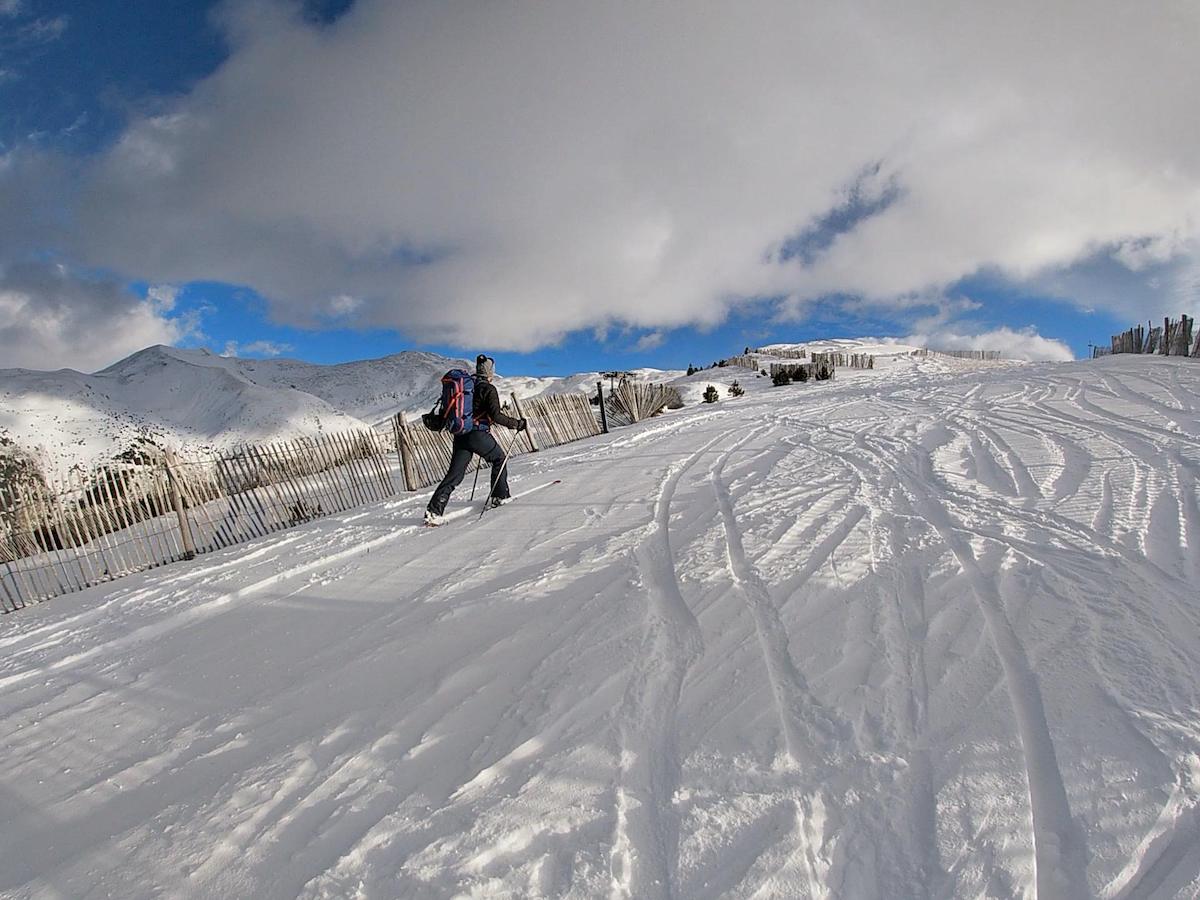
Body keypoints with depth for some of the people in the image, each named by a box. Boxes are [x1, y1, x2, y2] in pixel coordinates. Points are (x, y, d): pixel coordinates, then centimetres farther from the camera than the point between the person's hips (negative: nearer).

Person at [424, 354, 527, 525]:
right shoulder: (488, 389, -6)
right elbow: (496, 415, -14)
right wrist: (518, 424, -6)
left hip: (460, 435, 6)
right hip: (478, 434, -6)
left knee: (454, 474, 3)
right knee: (499, 458, 20)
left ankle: (434, 510, -8)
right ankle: (500, 496, 23)